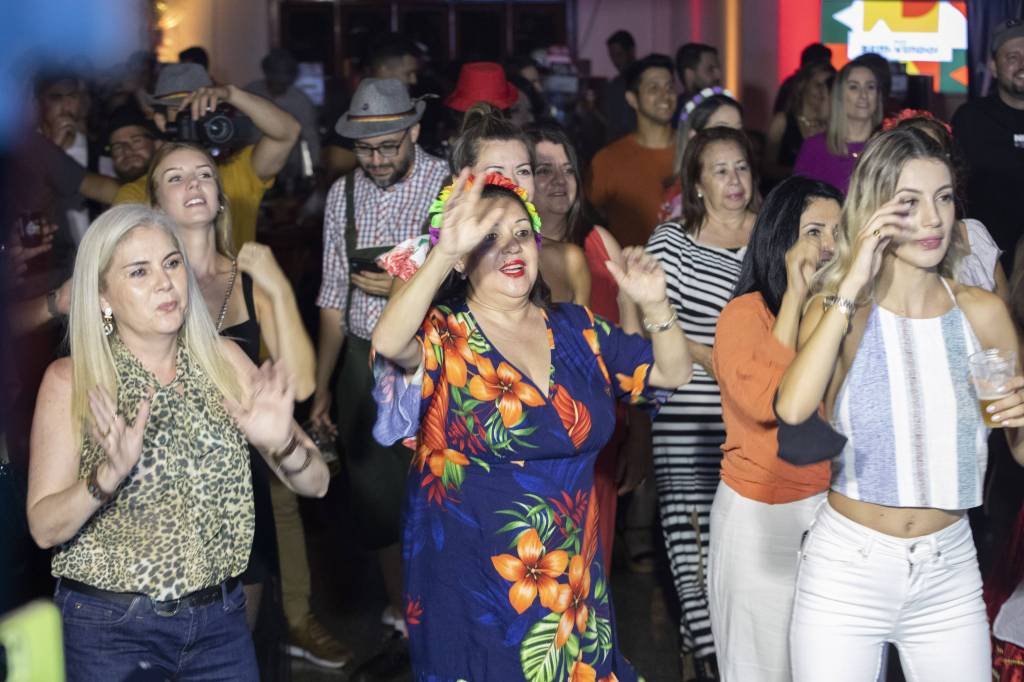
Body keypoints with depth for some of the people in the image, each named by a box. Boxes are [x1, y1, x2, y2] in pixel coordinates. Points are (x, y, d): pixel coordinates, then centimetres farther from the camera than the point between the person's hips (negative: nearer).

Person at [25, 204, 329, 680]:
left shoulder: (225, 361, 0)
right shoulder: (71, 382, -7)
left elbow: (316, 484, 0)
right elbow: (44, 528, -10)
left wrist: (283, 445, -21)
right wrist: (108, 476, -28)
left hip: (220, 620, 3)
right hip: (108, 626, -3)